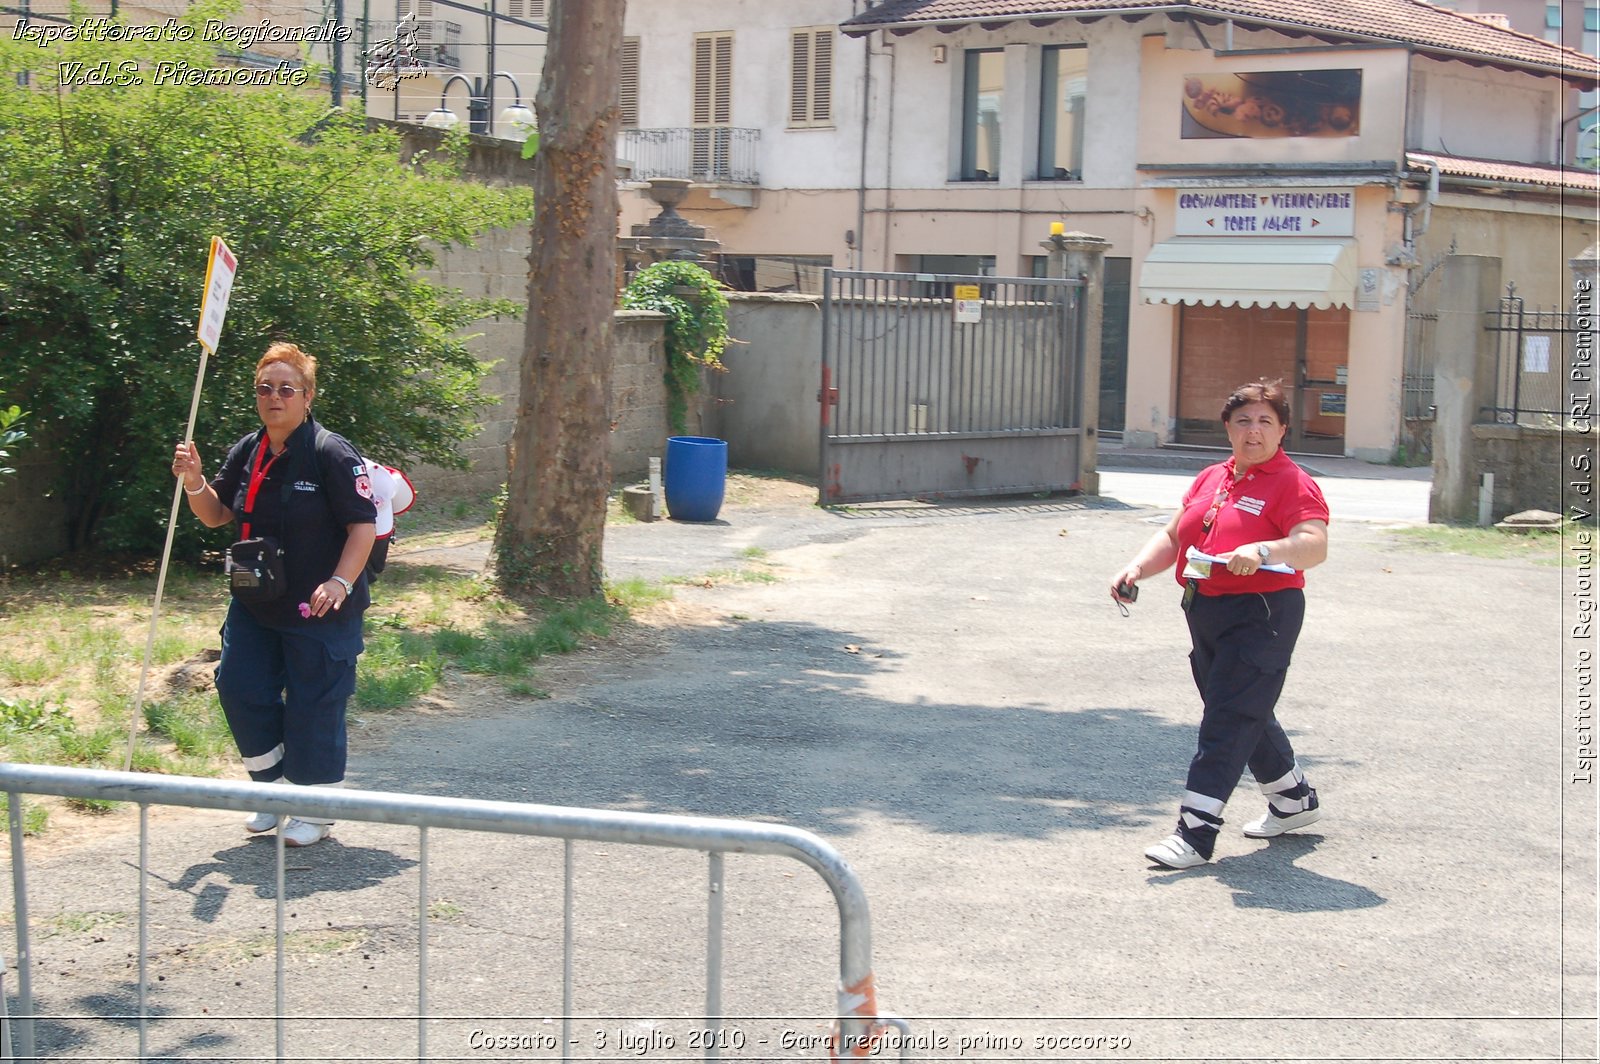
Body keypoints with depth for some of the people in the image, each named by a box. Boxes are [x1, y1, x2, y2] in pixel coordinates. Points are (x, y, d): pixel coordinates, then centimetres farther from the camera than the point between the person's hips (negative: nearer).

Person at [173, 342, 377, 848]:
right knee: (238, 686, 5)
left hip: (320, 611, -7)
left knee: (313, 703, 0)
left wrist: (340, 583, -26)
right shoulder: (246, 453, 6)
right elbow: (216, 516, 15)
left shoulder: (332, 454, -14)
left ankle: (316, 810, 15)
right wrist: (195, 482, -5)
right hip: (256, 606, 7)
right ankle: (272, 785, 24)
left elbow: (363, 525, -15)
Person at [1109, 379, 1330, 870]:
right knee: (1248, 715, 19)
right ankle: (1295, 800, 39)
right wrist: (1135, 569, 2)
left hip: (1261, 614, -8)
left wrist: (1263, 550, -39)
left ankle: (1196, 831, -11)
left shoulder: (1293, 484, -8)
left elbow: (1314, 545, -23)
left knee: (1228, 719, -11)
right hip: (1205, 613, 8)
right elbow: (1173, 537, 19)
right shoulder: (1210, 479, 16)